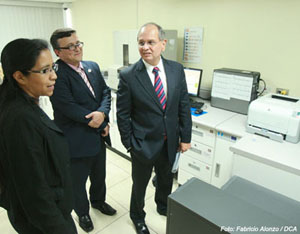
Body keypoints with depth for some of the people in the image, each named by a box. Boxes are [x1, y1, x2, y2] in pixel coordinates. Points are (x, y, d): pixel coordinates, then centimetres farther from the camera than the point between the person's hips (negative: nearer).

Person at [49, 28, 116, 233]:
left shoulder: (93, 67, 2)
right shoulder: (56, 74, -21)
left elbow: (106, 92, 3)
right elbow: (70, 108, -25)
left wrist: (102, 113, -19)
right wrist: (102, 126, -16)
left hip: (98, 136, 6)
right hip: (76, 141, -6)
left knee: (99, 175, 26)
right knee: (77, 182, 18)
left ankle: (98, 201, 54)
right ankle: (82, 213, 46)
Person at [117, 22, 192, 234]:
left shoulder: (177, 69, -5)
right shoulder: (128, 76, -16)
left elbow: (184, 105, 0)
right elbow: (122, 114, -9)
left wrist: (185, 137, 0)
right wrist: (129, 143, -7)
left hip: (170, 142, 4)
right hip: (143, 143, -3)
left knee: (166, 180, 26)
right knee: (140, 183, 19)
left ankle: (163, 206, 58)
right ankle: (137, 216, 48)